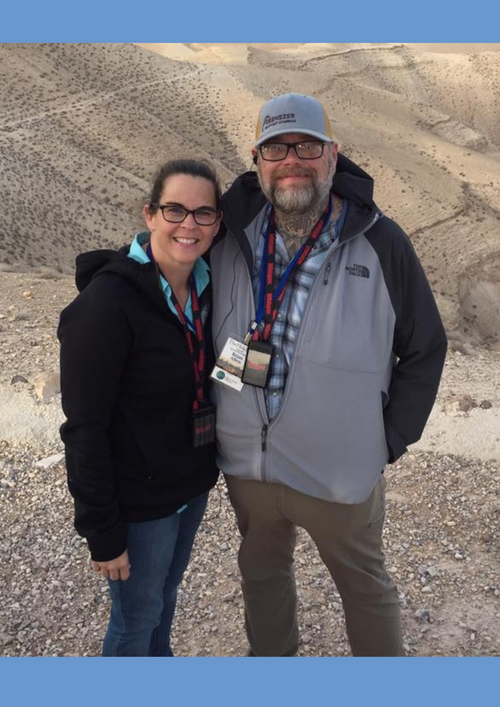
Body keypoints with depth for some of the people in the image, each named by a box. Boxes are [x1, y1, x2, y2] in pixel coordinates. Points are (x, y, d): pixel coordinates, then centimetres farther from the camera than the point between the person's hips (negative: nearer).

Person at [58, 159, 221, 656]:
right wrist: (103, 533, -17)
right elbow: (85, 429, -21)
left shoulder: (205, 285, -3)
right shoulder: (108, 303, -25)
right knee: (137, 615, 15)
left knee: (165, 593, 27)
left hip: (193, 482, 7)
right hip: (138, 498, -6)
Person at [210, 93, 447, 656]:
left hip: (340, 469, -3)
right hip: (245, 462, 4)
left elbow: (425, 349, -4)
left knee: (365, 585, 19)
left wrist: (390, 440, -6)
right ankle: (270, 656, 53)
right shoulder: (230, 234, -5)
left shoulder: (380, 243, -13)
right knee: (261, 572, 25)